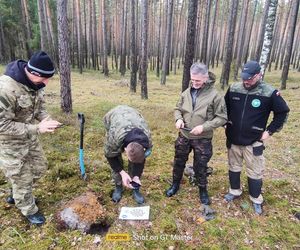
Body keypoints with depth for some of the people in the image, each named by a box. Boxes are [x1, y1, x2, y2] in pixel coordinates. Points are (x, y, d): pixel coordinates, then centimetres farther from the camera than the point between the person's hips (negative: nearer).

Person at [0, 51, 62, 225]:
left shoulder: (35, 83, -8)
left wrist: (47, 120, -15)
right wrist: (37, 129, -31)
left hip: (29, 136, 8)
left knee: (39, 168, 21)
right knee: (22, 177, 9)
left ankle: (18, 194, 48)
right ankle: (29, 210, 35)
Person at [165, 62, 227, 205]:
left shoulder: (214, 95, -15)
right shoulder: (186, 92, -3)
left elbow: (222, 118, -12)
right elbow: (178, 108, 11)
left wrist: (204, 127, -21)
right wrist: (178, 119, -11)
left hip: (202, 139, -4)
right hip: (184, 136, 4)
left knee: (200, 166, 12)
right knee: (179, 162, 19)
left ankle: (203, 190, 37)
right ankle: (175, 184, 43)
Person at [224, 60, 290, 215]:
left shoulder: (269, 93, -14)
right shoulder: (234, 89, -5)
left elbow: (283, 112, -2)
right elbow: (225, 108, 12)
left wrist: (269, 131, -6)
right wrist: (226, 124, 6)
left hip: (253, 142, -3)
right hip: (233, 139, 3)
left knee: (254, 173, 8)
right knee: (233, 168, 18)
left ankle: (256, 200, 29)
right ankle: (234, 191, 39)